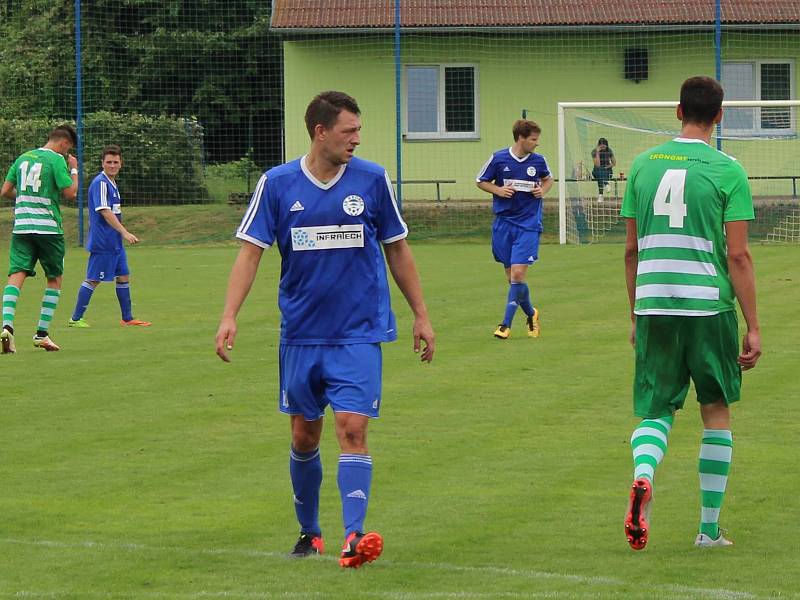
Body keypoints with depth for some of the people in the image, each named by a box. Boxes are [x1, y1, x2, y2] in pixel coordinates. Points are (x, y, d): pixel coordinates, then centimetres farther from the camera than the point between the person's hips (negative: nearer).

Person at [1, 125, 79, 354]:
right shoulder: (56, 159, -6)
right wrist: (74, 170, 5)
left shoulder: (23, 158, 13)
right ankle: (42, 333, 6)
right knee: (54, 279, 11)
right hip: (48, 227, -4)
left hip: (21, 227, 4)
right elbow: (70, 193, -10)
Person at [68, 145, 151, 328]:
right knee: (93, 279, -5)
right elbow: (105, 211, -23)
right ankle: (75, 319, 1)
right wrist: (124, 232, -26)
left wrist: (122, 233, 23)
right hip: (102, 242, -10)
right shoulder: (100, 183, -15)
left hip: (115, 242, 10)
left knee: (124, 276, 11)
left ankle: (128, 318, 17)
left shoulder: (112, 183, 15)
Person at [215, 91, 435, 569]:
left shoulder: (372, 180, -1)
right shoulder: (277, 184, -3)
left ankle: (354, 537, -20)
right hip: (301, 333, 1)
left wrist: (421, 315, 10)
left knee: (352, 429, -14)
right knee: (304, 437, 10)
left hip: (359, 333, -1)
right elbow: (251, 251, -2)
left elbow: (397, 250, 9)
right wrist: (230, 316, -13)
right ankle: (309, 533, 28)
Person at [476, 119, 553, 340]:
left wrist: (543, 190, 0)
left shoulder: (538, 161, 1)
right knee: (511, 276, 6)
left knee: (518, 274, -13)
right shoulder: (498, 158, -4)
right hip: (503, 224, 1)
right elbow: (482, 181, 7)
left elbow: (548, 179, 21)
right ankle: (531, 314, 30)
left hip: (528, 224, -1)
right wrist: (498, 190, -11)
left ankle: (506, 323, -6)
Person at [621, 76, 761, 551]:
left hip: (653, 307, 3)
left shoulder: (644, 164, 7)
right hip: (709, 306, -2)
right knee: (717, 413, 13)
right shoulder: (726, 170, -5)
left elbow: (631, 249, 10)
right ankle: (710, 528, 14)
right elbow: (738, 255, -8)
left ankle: (642, 476, -24)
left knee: (657, 411, 9)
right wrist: (753, 327, -4)